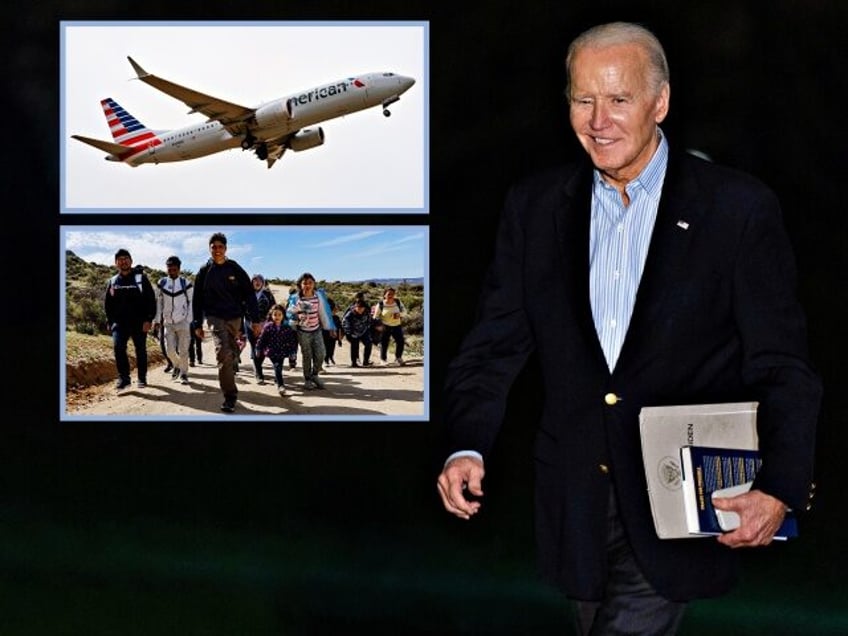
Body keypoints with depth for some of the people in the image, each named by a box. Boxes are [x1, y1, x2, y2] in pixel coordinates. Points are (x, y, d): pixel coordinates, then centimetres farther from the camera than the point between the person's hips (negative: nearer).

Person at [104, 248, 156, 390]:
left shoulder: (140, 278, 2)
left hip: (139, 322, -2)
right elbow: (108, 304, 18)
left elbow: (151, 300, -2)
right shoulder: (113, 281, 11)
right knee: (118, 347, -17)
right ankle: (123, 378, -16)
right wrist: (110, 321, 8)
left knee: (140, 350, 6)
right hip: (119, 322, 2)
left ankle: (142, 379, 19)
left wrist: (148, 319, -11)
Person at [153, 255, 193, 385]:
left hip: (183, 322, -2)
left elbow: (191, 303, 1)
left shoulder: (186, 284, -3)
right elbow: (158, 302, 8)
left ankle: (183, 374, 8)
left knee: (183, 351, -3)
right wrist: (157, 320, 3)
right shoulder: (161, 283, 3)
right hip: (168, 323, 2)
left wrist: (189, 321, -4)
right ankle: (176, 365, 26)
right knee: (169, 350, -2)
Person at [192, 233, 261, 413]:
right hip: (216, 317, -2)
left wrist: (255, 319, -4)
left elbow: (249, 295, 3)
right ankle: (230, 396, -21)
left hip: (235, 317, 2)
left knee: (232, 354, 8)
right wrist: (198, 324, 6)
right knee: (223, 353, -18)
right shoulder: (204, 272, 4)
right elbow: (198, 299, 8)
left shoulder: (235, 269, 3)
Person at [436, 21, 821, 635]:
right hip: (578, 506, 4)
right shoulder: (534, 206, 6)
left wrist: (779, 490, -21)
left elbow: (782, 369, -6)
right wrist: (465, 447, -13)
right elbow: (494, 346, 5)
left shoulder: (739, 208, -5)